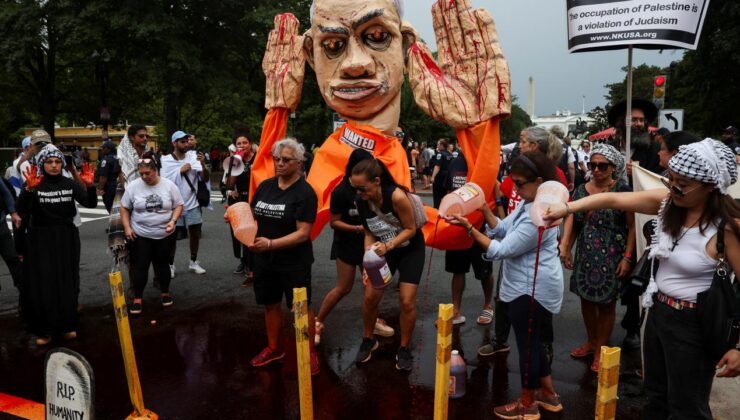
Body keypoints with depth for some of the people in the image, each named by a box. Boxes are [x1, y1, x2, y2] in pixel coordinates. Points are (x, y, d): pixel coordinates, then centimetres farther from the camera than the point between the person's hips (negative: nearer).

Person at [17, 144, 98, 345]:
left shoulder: (70, 184, 2)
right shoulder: (34, 184, -6)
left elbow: (91, 204, -4)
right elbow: (21, 210, -19)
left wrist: (90, 186, -22)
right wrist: (29, 189, -35)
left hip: (67, 239, 2)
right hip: (40, 241, -2)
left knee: (67, 283, 10)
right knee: (42, 285, 1)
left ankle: (67, 325, 25)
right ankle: (44, 329, 15)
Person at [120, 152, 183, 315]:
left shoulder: (169, 185, -7)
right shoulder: (133, 186, -6)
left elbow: (178, 205, -1)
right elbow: (124, 208, 3)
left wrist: (173, 220, -18)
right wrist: (127, 227, -6)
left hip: (165, 235, 0)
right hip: (140, 235, 0)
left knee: (162, 264, 13)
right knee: (140, 266, 3)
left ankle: (165, 293, 30)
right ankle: (137, 299, 14)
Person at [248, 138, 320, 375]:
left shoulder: (305, 192, -14)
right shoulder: (265, 186, 4)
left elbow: (303, 233, -20)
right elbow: (252, 217, 12)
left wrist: (270, 244, -29)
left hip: (294, 262, -5)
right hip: (264, 260, 6)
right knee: (271, 305, 17)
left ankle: (311, 353, 21)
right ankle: (274, 348, 36)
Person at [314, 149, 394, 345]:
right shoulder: (342, 191, -19)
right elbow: (334, 222, -15)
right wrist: (357, 228, -26)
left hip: (367, 242, 5)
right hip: (347, 244, -5)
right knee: (343, 288, -1)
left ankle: (373, 321, 29)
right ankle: (317, 322, 15)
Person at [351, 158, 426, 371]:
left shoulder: (397, 196, -32)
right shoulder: (361, 202, -16)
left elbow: (411, 229, -22)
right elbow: (369, 233, -3)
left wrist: (388, 245, -34)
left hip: (410, 249, -4)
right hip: (384, 249, 4)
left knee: (407, 301, -7)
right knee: (370, 297, 1)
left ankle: (404, 350, 14)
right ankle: (368, 341, 26)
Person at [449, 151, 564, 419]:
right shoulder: (528, 204, 5)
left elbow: (501, 250, -26)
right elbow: (502, 229, 8)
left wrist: (469, 228, -28)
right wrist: (483, 207, -5)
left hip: (532, 289, -11)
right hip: (529, 286, 11)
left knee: (527, 344, 5)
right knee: (532, 340, 22)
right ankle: (548, 394, 38)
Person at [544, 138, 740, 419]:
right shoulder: (667, 202, -6)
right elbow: (612, 199, -6)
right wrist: (566, 208, -18)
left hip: (693, 324, -6)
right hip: (658, 311, 6)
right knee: (655, 395, 25)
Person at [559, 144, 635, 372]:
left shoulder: (623, 190, -9)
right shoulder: (581, 190, 4)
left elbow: (632, 226, -9)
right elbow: (572, 222, 3)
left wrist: (627, 257, -13)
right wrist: (564, 246, -9)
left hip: (611, 257, -4)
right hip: (585, 255, 5)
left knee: (606, 303, 6)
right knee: (586, 298, 15)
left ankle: (601, 349, 22)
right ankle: (591, 341, 34)